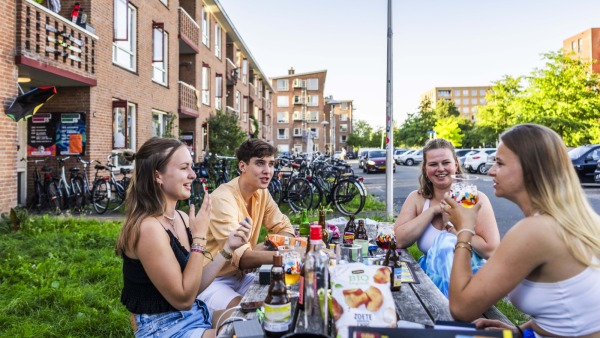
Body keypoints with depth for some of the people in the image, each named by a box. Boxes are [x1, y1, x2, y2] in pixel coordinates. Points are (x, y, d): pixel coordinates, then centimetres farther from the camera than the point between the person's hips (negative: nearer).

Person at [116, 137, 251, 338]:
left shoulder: (182, 218, 0)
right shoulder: (148, 228, -24)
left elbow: (195, 286, 4)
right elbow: (183, 299, -21)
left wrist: (227, 247, -4)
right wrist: (199, 237, -22)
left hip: (195, 314, 7)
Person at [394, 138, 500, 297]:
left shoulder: (475, 199, -7)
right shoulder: (417, 199, 2)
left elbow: (489, 250, -18)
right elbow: (401, 240, -11)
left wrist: (452, 226, -11)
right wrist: (433, 211, -13)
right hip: (429, 274, 2)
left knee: (445, 241, -28)